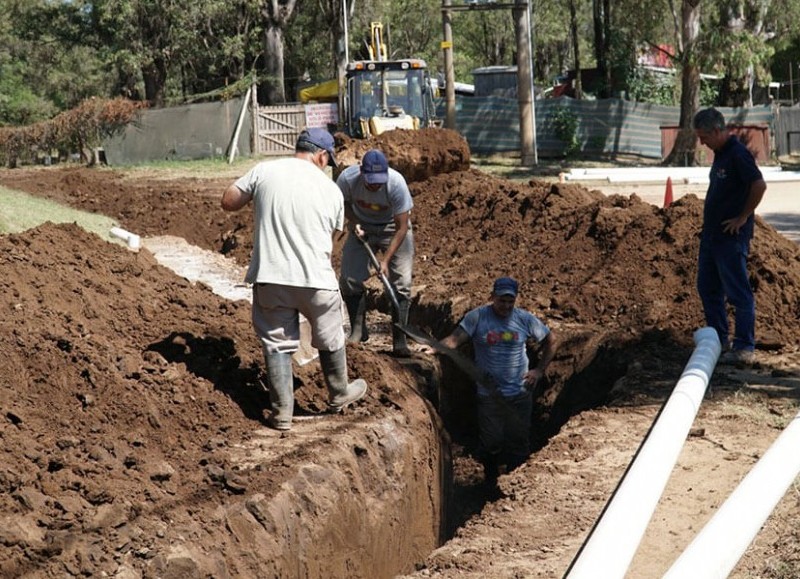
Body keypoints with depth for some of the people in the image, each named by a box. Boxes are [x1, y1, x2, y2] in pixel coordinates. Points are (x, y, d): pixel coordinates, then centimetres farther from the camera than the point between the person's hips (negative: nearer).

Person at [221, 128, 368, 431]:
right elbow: (332, 236, 10)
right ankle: (339, 394, 39)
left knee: (276, 343, 11)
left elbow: (228, 202, 5)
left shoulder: (264, 171, -1)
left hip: (270, 278, 1)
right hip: (316, 280, 0)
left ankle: (282, 412, 13)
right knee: (330, 339, 21)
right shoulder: (331, 190, 1)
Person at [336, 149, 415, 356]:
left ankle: (399, 340, -8)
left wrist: (385, 260, -32)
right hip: (361, 227, 3)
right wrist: (354, 222, -19)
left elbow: (401, 228, -27)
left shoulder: (396, 183, -34)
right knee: (349, 279, -4)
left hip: (393, 229, -2)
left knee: (401, 282, -13)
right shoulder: (348, 178, -28)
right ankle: (358, 330, 14)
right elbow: (342, 202, -2)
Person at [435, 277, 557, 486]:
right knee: (491, 443, 1)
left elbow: (550, 341, 11)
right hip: (489, 395, -2)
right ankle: (491, 483, 23)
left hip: (520, 393, 2)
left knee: (519, 441, 6)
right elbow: (455, 339, -18)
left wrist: (539, 370, 3)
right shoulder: (477, 317, -7)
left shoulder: (525, 319, -1)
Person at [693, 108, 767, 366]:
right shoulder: (720, 154, 13)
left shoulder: (738, 154, -17)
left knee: (738, 293, -3)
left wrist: (743, 218, -18)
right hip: (712, 234, 10)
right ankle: (719, 341, 25)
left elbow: (759, 185, -25)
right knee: (708, 289, 15)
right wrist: (708, 224, 16)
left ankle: (744, 348, 2)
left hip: (731, 237, -10)